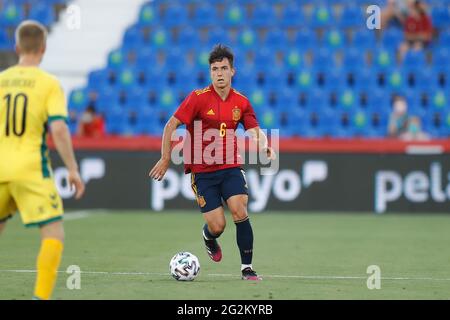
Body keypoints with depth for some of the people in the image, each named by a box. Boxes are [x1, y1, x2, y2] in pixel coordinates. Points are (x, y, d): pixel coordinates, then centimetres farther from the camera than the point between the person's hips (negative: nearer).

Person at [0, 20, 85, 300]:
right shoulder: (49, 83, -5)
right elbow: (58, 129, -14)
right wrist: (73, 170, -8)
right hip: (31, 170, -5)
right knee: (54, 233, -1)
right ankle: (41, 295, -14)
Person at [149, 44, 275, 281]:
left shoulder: (241, 102, 2)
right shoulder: (198, 98, -9)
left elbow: (255, 131, 0)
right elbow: (171, 126, -6)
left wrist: (264, 146, -23)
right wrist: (165, 159, -7)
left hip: (230, 167, 2)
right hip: (202, 171, -2)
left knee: (240, 212, -18)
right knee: (217, 226, -7)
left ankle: (247, 268, -6)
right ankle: (209, 238, 33)